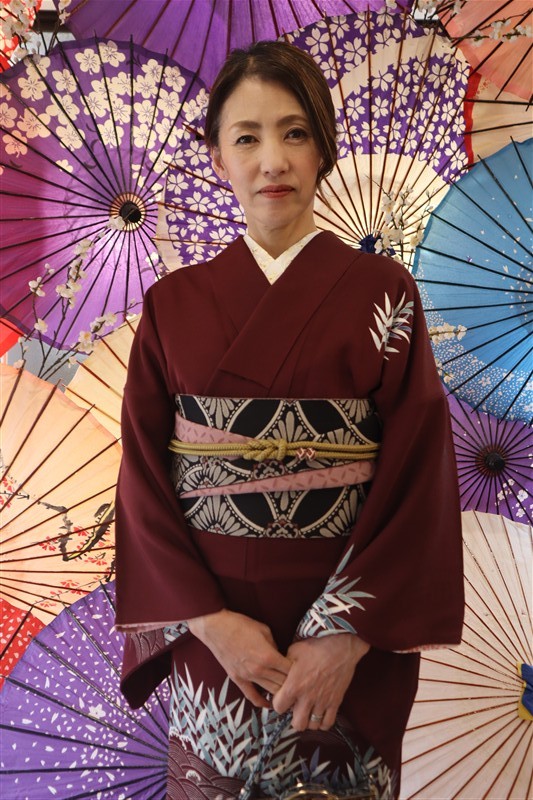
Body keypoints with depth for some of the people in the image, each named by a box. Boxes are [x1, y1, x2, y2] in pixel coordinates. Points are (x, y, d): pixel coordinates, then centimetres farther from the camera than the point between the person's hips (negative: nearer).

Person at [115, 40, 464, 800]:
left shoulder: (383, 292, -3)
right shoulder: (175, 304, 2)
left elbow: (419, 474, -9)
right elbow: (144, 480, -1)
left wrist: (346, 638, -16)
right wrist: (212, 621, -12)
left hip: (351, 633, -1)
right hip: (210, 631, 2)